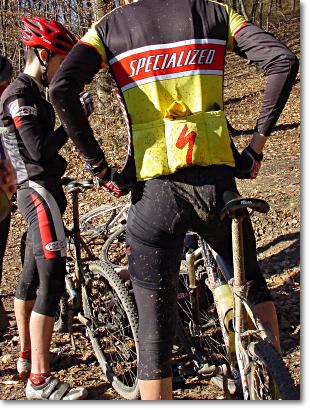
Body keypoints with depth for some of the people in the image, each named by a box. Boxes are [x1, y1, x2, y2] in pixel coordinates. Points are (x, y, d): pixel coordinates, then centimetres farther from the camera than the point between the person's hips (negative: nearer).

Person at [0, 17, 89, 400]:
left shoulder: (31, 93, 18)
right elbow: (39, 149, -20)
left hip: (40, 189, 11)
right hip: (37, 190, -11)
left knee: (31, 276, 16)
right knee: (52, 279, -14)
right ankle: (40, 380, -8)